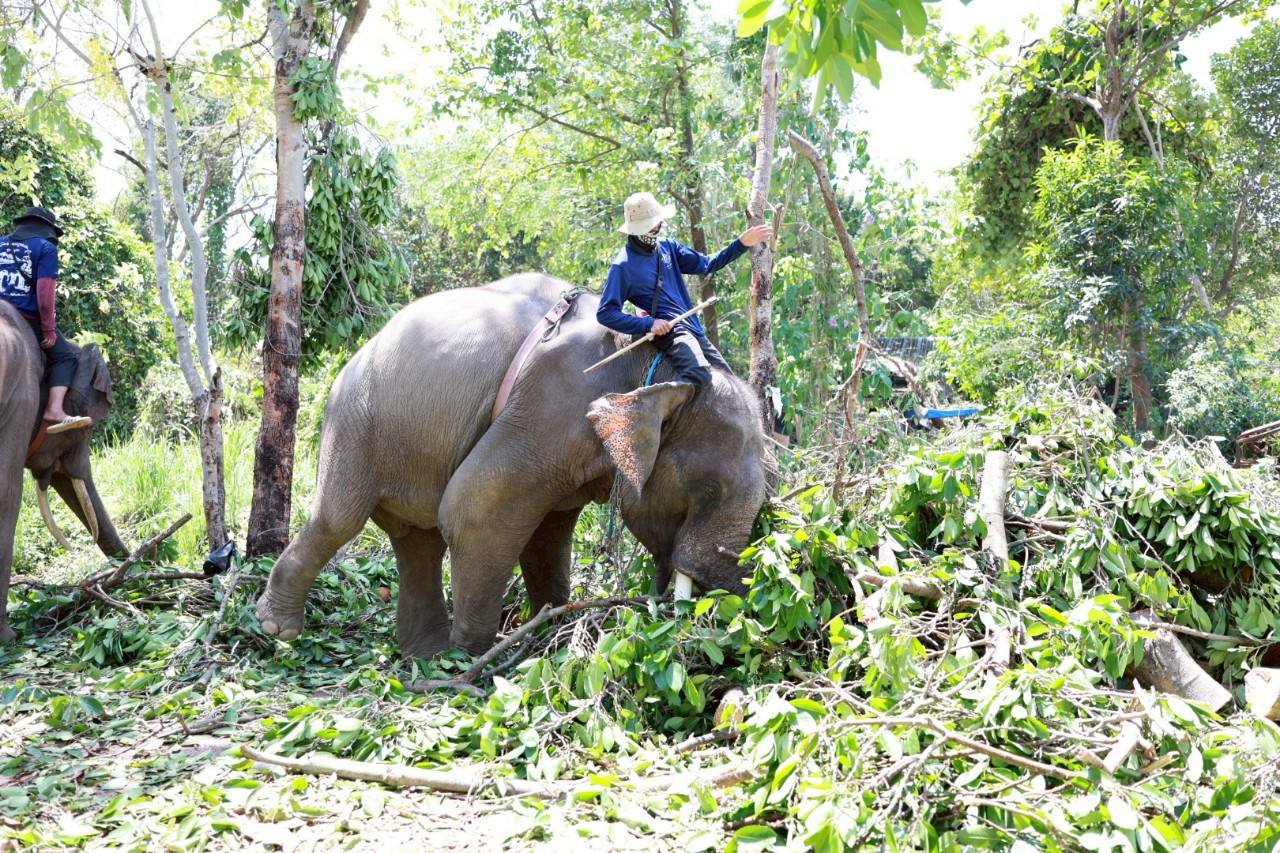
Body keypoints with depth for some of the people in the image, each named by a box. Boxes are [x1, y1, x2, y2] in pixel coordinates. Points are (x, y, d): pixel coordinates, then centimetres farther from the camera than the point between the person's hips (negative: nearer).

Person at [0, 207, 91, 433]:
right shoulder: (45, 247, -1)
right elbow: (45, 292, -11)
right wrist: (49, 330, -7)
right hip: (28, 318, -6)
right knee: (64, 357, 5)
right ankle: (54, 410, -14)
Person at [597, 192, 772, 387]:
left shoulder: (667, 246, 12)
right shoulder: (623, 266, -7)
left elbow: (706, 264, 17)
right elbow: (605, 313, -10)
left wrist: (742, 243, 6)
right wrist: (649, 324, -20)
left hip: (695, 331, 8)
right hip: (670, 331, -8)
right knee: (698, 373, -34)